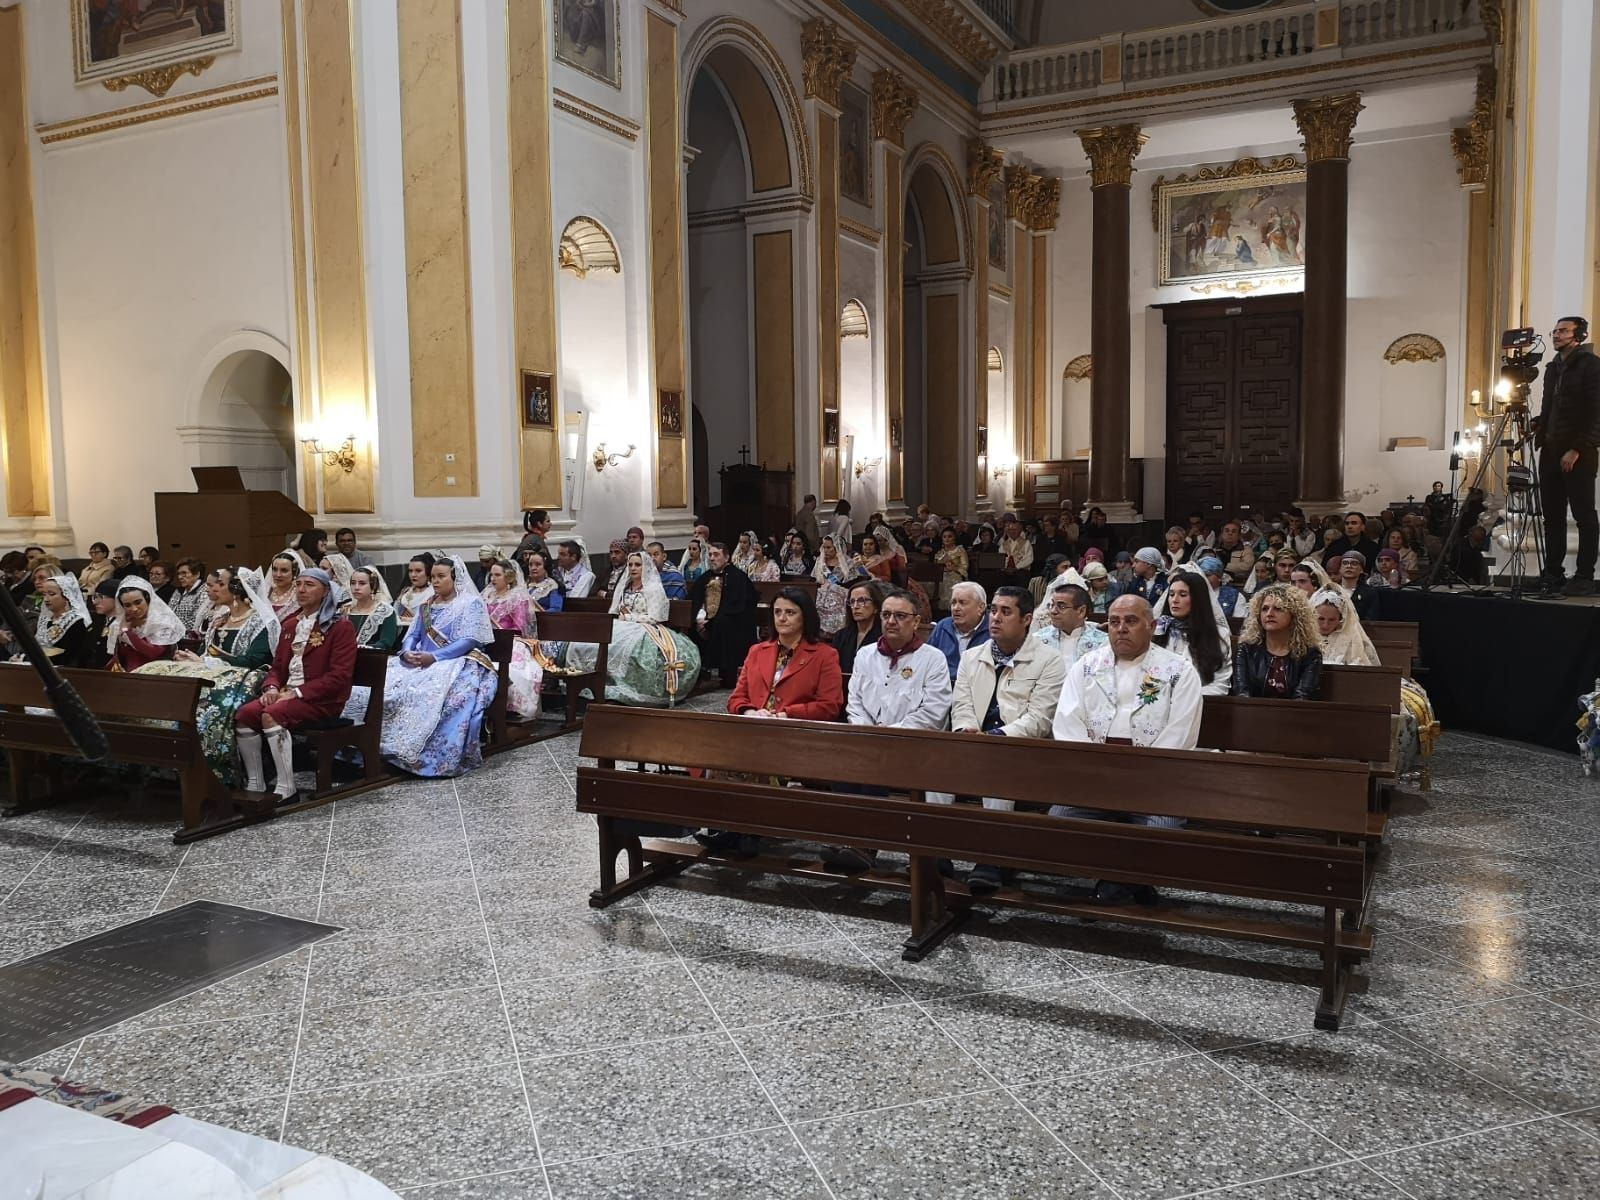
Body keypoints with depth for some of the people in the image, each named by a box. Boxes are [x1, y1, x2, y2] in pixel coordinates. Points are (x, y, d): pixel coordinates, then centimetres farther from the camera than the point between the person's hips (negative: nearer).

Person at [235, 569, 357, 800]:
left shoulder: (341, 627, -5)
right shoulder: (290, 625, 20)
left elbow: (339, 676, -13)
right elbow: (277, 666, 21)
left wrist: (296, 693, -18)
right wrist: (271, 688, -3)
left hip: (321, 700, -7)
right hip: (286, 693, 7)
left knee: (271, 715, -31)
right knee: (244, 714, -18)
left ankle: (286, 789, -26)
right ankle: (255, 785, -9)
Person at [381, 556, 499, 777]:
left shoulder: (471, 603, -1)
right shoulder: (426, 605, 20)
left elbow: (468, 641, -12)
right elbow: (412, 635, 15)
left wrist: (434, 657, -22)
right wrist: (407, 652, -10)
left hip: (460, 663, -7)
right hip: (423, 663, 7)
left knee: (439, 692, -38)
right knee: (390, 682, -19)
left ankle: (437, 759, -37)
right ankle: (395, 747, -18)